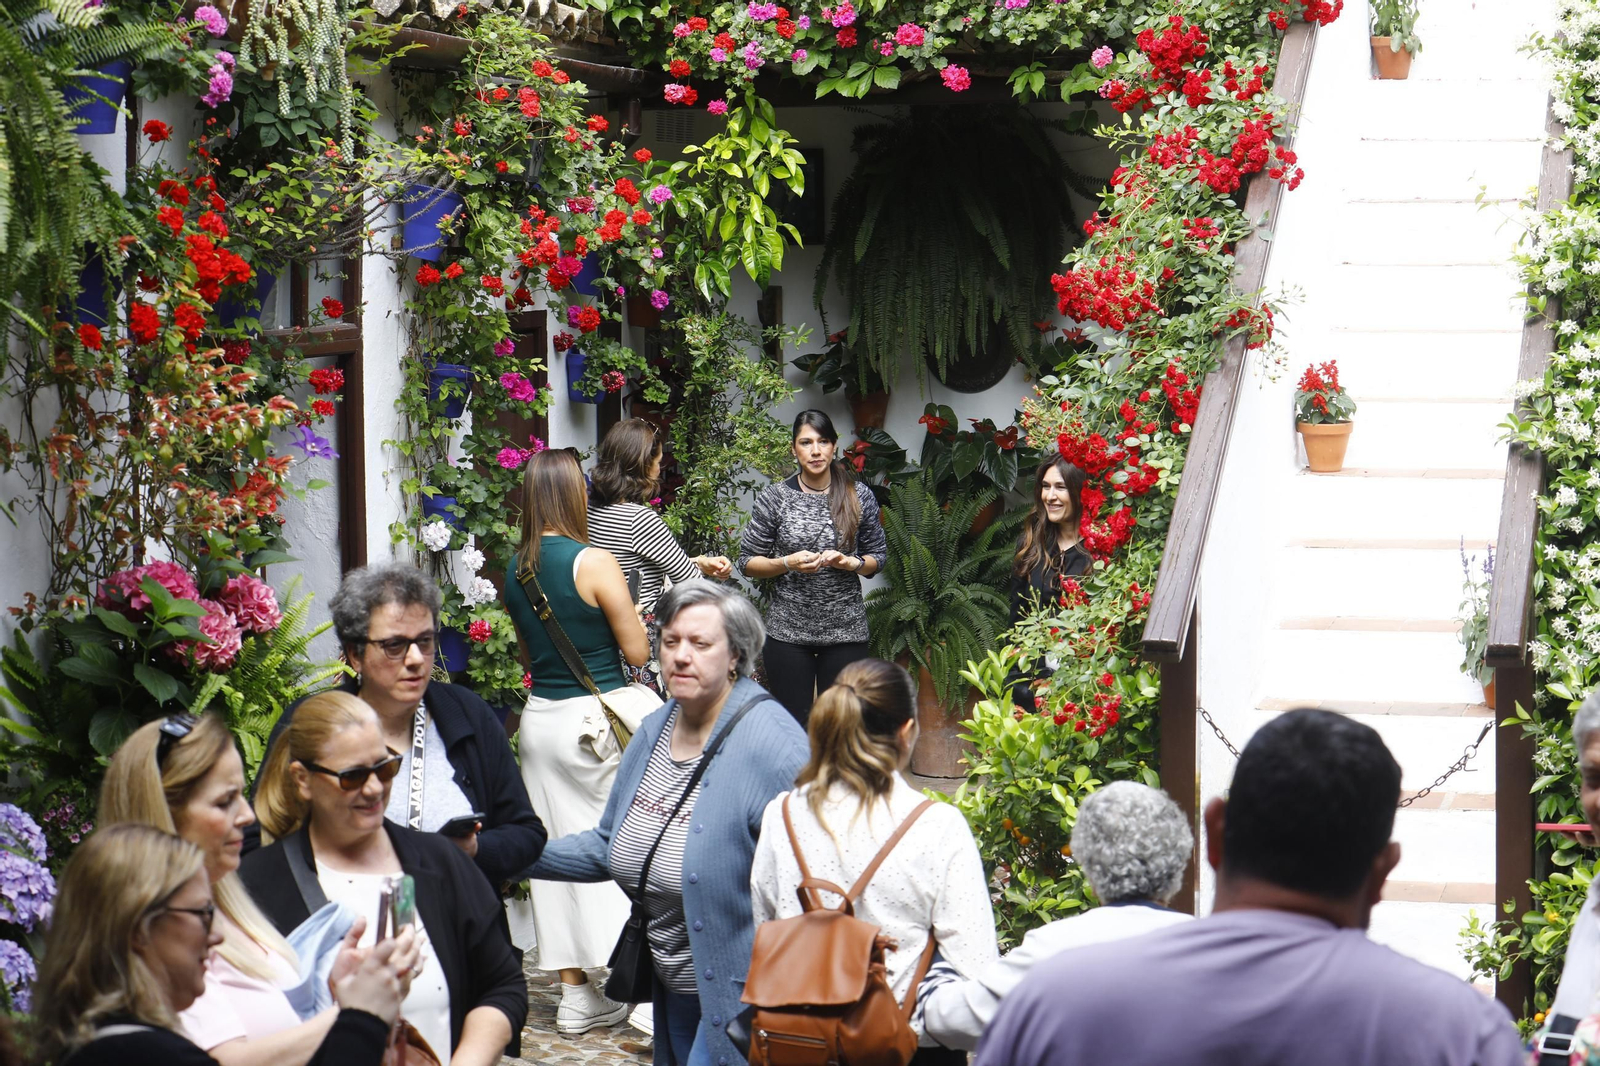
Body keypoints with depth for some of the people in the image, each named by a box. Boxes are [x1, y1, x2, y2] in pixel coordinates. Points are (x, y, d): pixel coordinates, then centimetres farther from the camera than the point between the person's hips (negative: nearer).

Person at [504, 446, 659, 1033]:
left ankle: (575, 994, 15)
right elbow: (638, 651, -9)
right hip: (599, 719, -6)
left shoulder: (516, 570, 4)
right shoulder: (593, 563, -15)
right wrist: (622, 606, 7)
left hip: (540, 717, 6)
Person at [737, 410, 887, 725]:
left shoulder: (860, 496, 3)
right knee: (793, 724, 0)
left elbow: (878, 557, 11)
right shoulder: (774, 498, 0)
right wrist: (788, 563, -14)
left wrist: (851, 563, -9)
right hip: (788, 628, -1)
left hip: (845, 627, 1)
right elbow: (748, 563, 3)